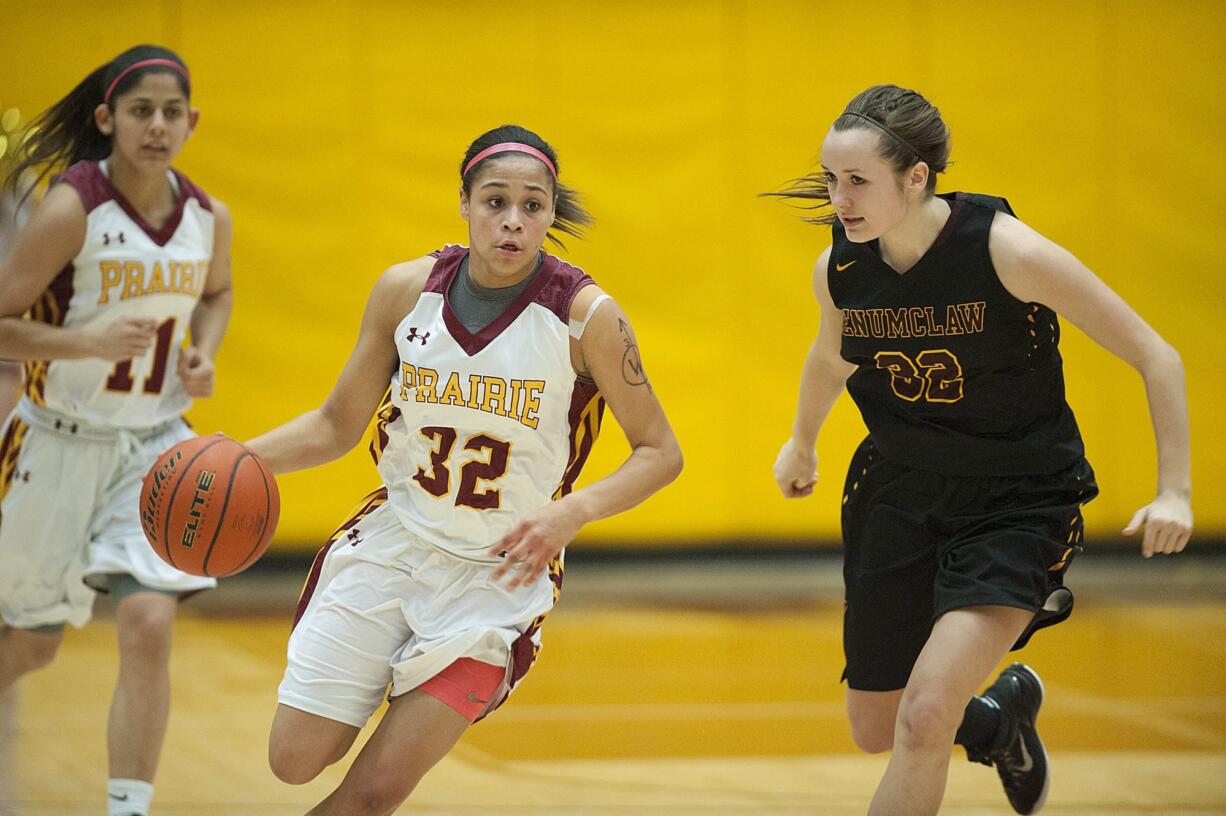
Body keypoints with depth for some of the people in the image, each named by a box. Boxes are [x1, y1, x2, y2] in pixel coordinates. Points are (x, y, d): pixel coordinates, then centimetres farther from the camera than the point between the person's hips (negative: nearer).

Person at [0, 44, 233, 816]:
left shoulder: (209, 218, -2)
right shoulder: (71, 210, -18)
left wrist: (204, 353, 0)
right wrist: (86, 342, -31)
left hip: (154, 448, 3)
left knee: (149, 625, -15)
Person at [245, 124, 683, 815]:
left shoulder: (587, 316, -15)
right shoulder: (406, 291, -6)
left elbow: (660, 452, -8)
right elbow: (337, 426, 5)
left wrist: (574, 511, -26)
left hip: (501, 573, -3)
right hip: (391, 543, 3)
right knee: (296, 760, 1)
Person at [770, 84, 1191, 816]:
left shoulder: (1007, 250, -24)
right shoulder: (839, 268, -9)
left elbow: (1156, 357, -16)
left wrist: (1176, 490, -21)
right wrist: (802, 444, 34)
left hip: (1018, 502, -5)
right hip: (899, 495, 5)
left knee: (925, 719, -22)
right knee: (875, 729, 14)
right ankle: (1003, 720, 46)